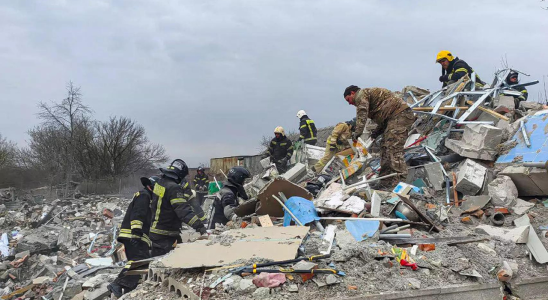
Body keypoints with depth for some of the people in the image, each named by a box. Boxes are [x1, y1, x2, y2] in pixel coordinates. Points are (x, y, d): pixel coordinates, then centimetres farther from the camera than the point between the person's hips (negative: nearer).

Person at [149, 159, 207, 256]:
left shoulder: (159, 183, 5)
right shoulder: (173, 188, -24)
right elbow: (183, 210, -32)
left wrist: (185, 190, 7)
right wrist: (200, 227, -35)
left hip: (155, 230, 9)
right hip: (166, 236, -9)